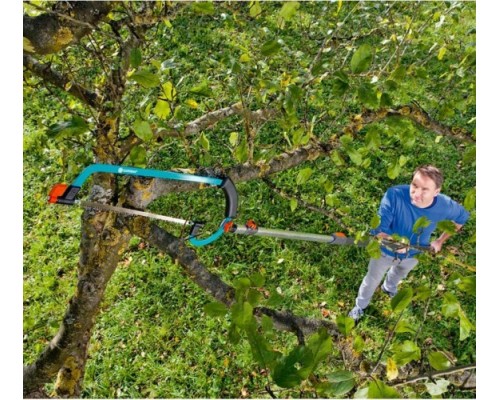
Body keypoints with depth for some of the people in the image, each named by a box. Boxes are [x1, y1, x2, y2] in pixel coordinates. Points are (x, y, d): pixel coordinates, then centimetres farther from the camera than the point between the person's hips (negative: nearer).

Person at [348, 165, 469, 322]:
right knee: (372, 280, 24)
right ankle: (360, 306, 54)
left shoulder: (445, 206, -30)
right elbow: (379, 228, -38)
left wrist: (440, 241, -3)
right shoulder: (395, 195, -42)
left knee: (399, 274, 37)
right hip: (385, 251, -3)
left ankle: (389, 288, 72)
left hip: (414, 254, 3)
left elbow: (462, 217, -5)